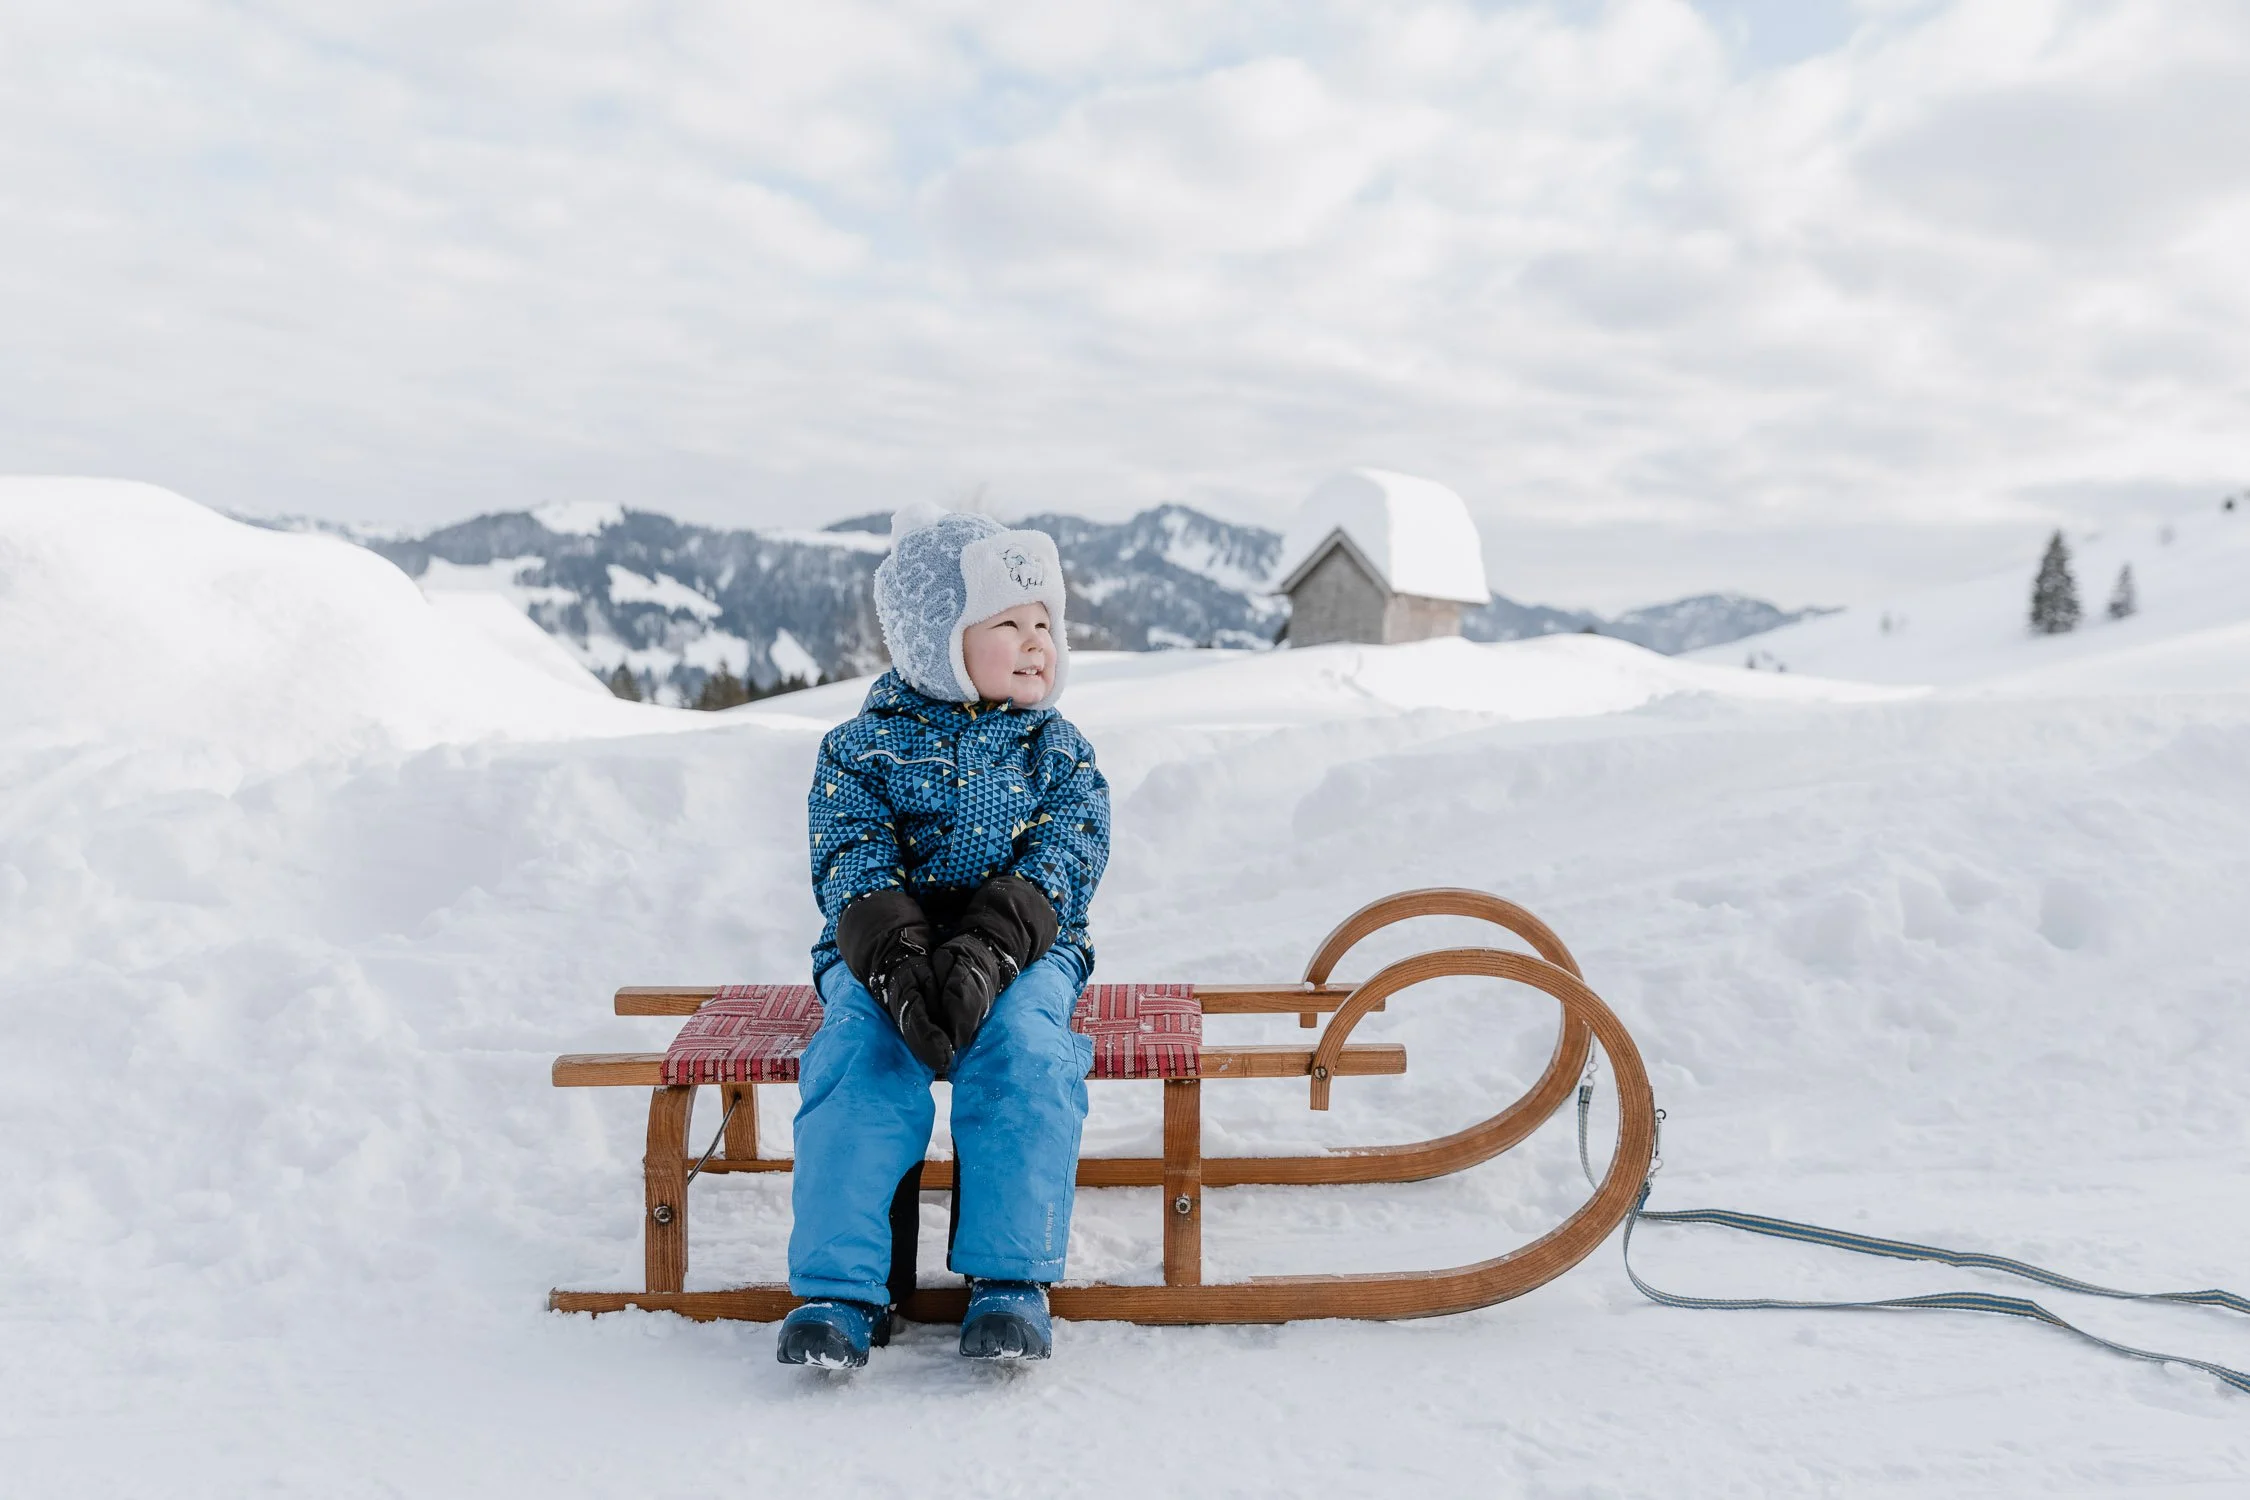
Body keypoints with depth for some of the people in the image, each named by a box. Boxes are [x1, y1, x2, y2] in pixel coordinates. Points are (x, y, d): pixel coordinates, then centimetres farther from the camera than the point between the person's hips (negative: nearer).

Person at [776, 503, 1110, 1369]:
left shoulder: (1057, 750, 6)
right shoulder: (863, 747, 3)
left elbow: (1059, 864, -8)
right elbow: (852, 871, -9)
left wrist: (986, 952, -27)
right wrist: (897, 964, -29)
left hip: (1022, 951, 0)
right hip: (881, 956, 0)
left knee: (1025, 1051, -29)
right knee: (861, 1056, -28)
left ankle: (1011, 1280, -21)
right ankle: (839, 1289, -22)